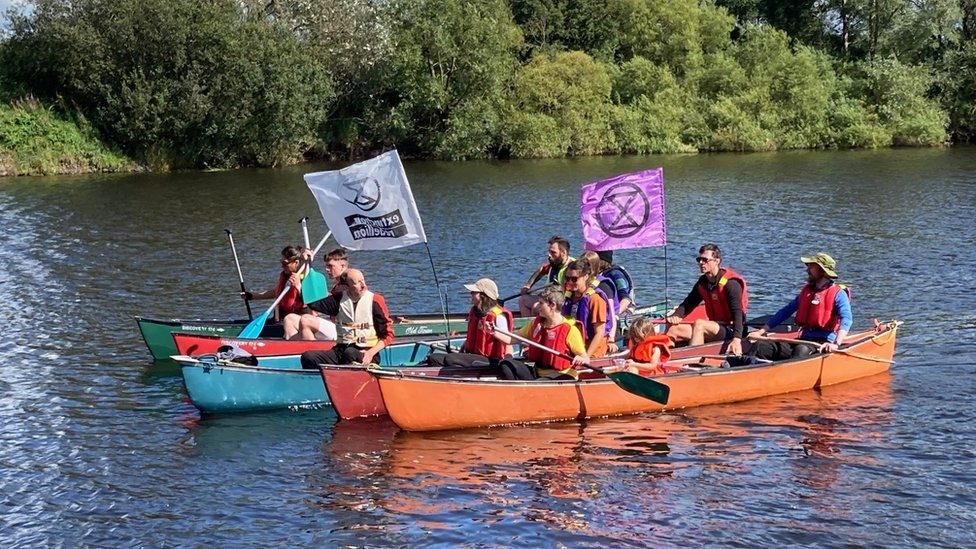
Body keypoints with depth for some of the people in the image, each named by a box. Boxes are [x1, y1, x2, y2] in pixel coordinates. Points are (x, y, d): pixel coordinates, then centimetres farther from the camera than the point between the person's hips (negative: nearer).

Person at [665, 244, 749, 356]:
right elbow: (688, 303, 18)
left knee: (699, 324, -33)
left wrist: (737, 339, -38)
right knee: (674, 329, -7)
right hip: (714, 327, 8)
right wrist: (676, 316, -6)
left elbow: (737, 312, -24)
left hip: (730, 330, -8)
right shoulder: (702, 282, 10)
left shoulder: (730, 283, -14)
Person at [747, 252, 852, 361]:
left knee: (802, 350, -41)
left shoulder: (838, 294, -1)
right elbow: (785, 312, 24)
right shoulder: (806, 291, 21)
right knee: (761, 346, -14)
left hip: (822, 344, -6)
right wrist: (761, 331, 17)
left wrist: (836, 344, -34)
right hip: (803, 340, 6)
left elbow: (847, 319, -17)